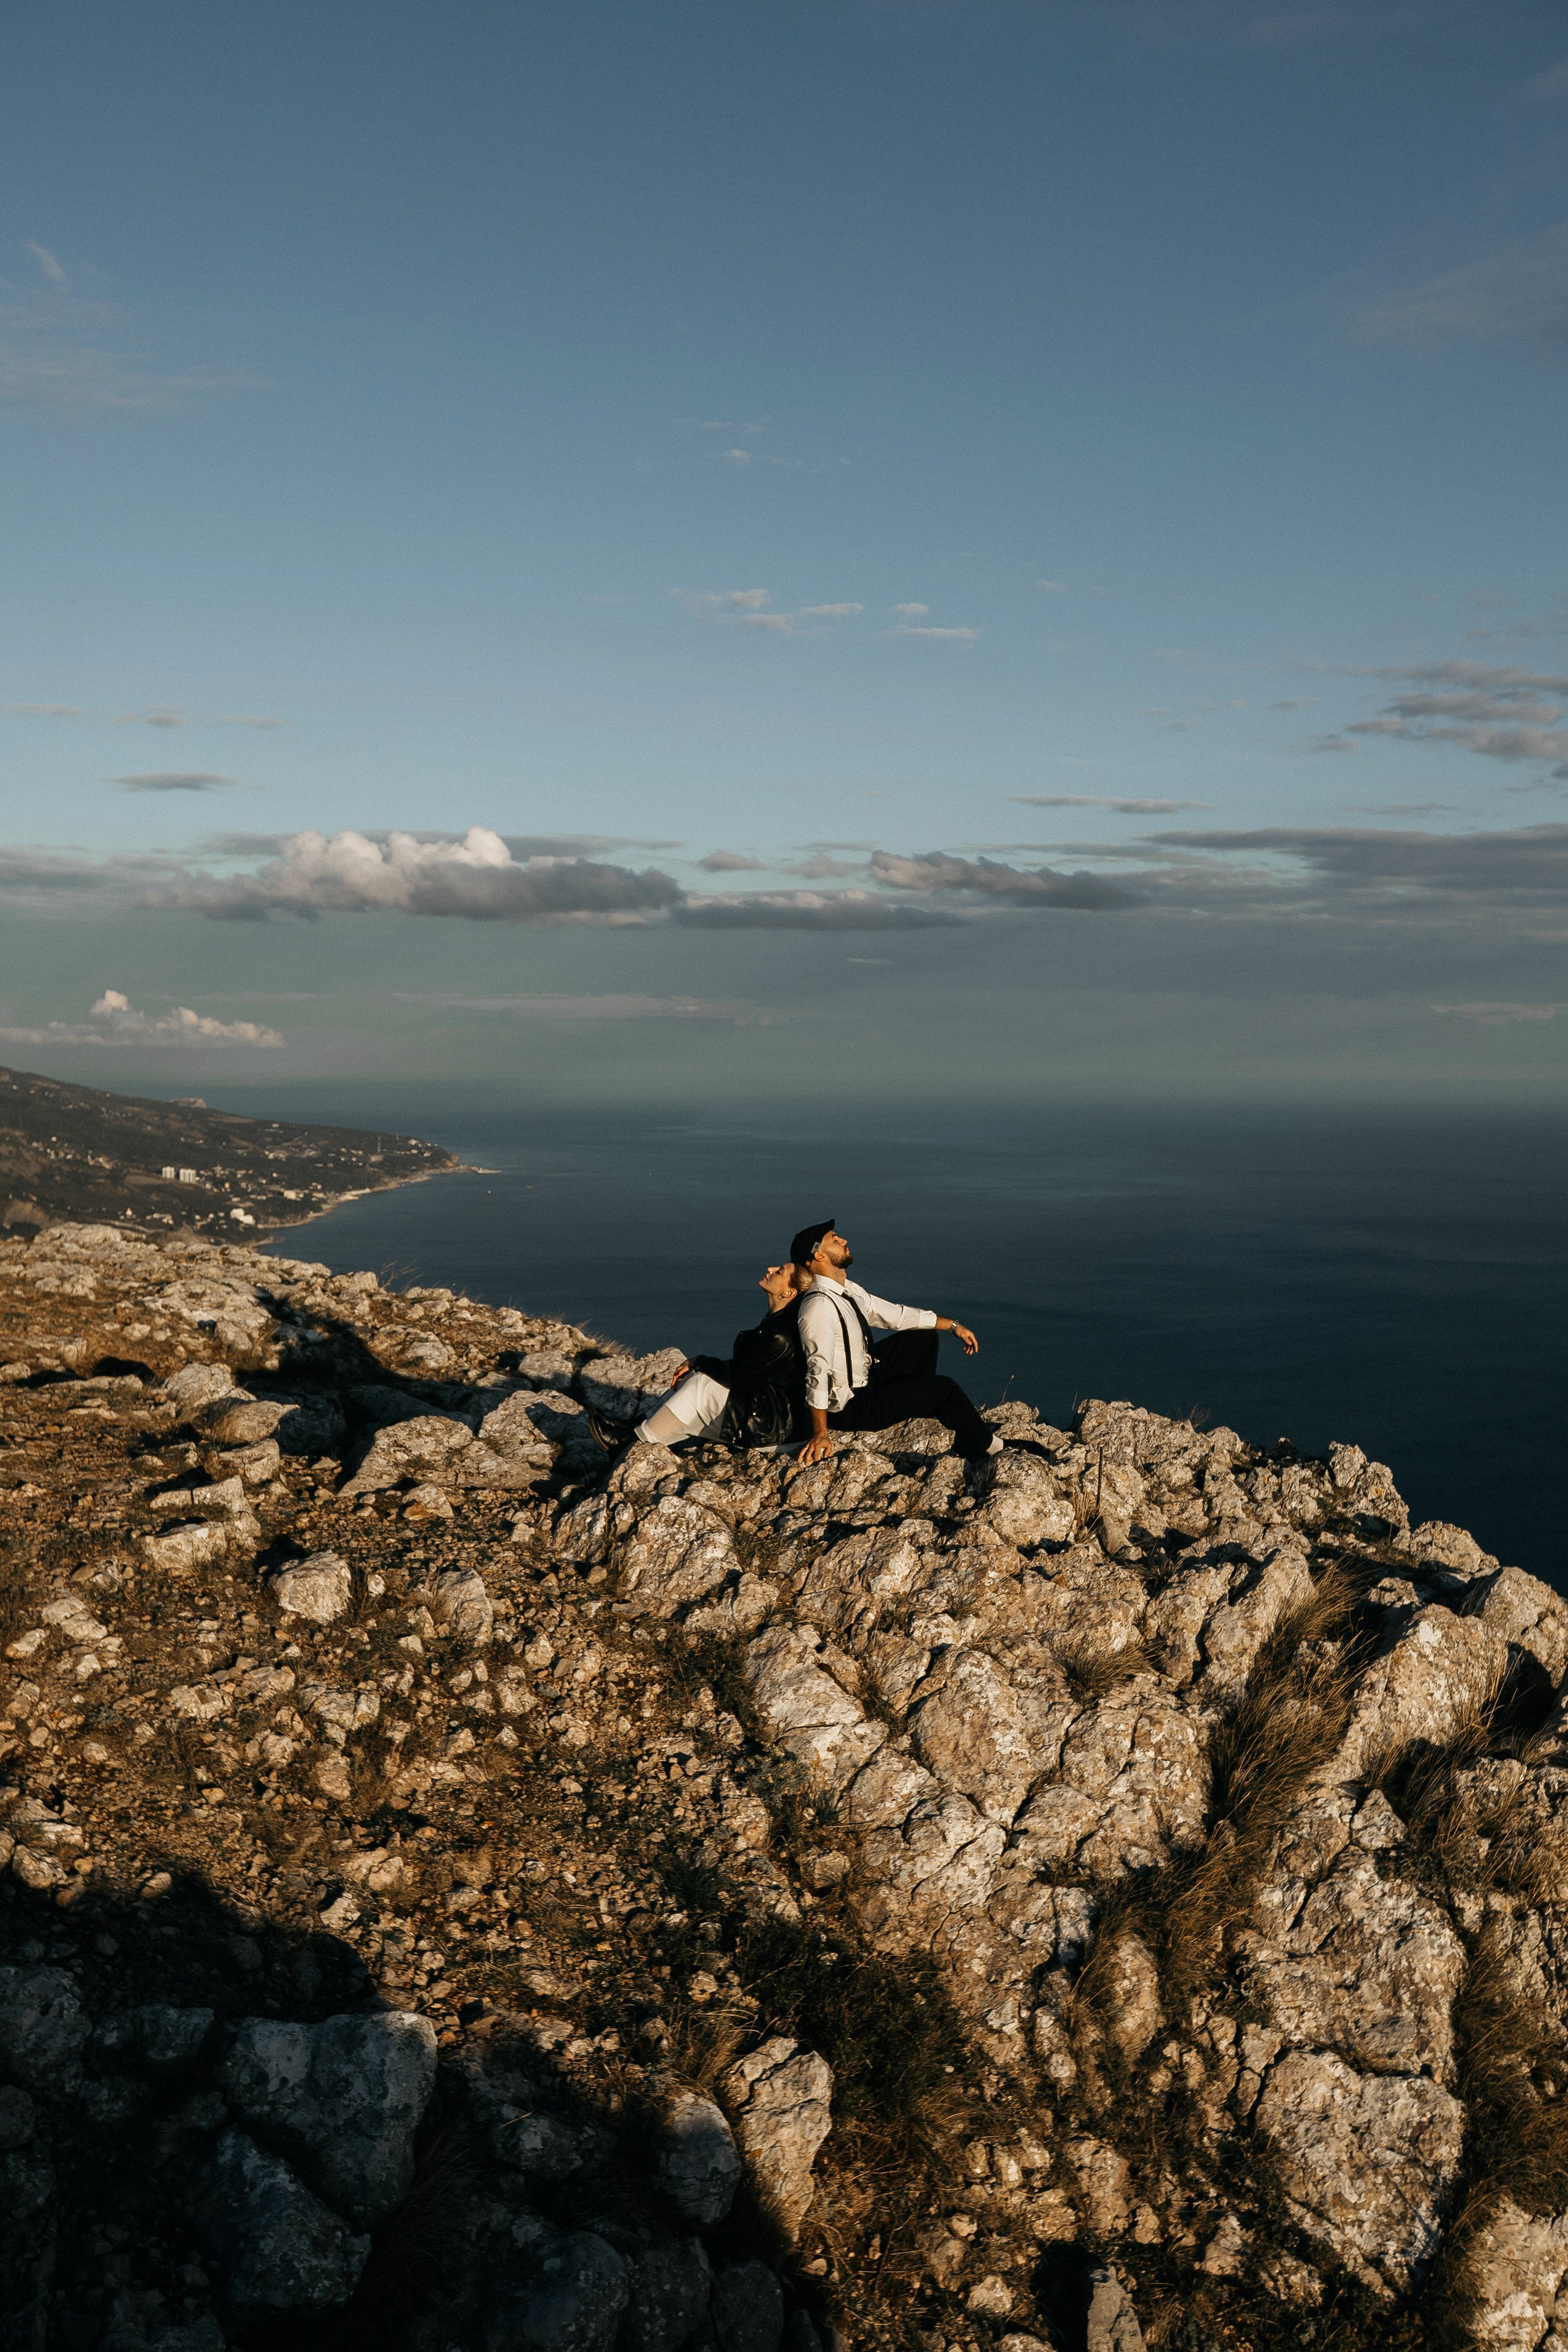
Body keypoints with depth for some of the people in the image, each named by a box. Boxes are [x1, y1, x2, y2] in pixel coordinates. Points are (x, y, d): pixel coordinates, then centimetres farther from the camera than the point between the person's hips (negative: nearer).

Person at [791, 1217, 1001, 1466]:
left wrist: (953, 1326, 10)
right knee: (944, 1387, -3)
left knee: (925, 1336, 13)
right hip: (849, 1406, -10)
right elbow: (818, 1372, -32)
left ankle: (919, 1404, 27)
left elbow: (897, 1315, 9)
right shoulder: (819, 1307, -30)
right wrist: (821, 1434, -33)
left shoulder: (849, 1291, 0)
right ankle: (985, 1447, 21)